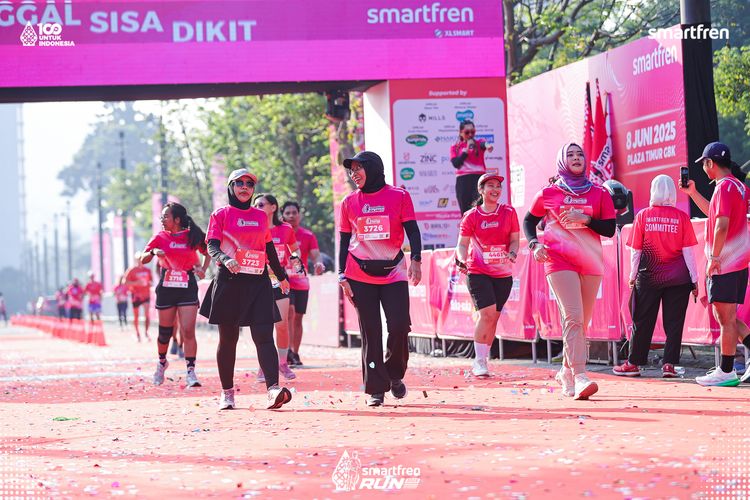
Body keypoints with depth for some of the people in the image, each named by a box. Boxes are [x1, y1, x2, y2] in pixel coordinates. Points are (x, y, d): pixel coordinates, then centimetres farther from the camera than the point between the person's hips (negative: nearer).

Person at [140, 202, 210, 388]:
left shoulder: (192, 236, -1)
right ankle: (162, 362, 35)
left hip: (188, 288, -1)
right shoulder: (160, 238, 2)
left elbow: (208, 252, 15)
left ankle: (191, 373, -9)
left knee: (188, 331, -11)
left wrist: (203, 269, 0)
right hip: (166, 288, 1)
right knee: (165, 332, 8)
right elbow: (142, 259, -2)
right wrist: (153, 252, -22)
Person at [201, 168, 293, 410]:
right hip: (229, 282, -2)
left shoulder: (261, 216, 15)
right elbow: (212, 246, -7)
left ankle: (273, 390, -25)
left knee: (264, 335, -12)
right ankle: (227, 393, 16)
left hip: (259, 282, 2)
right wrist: (225, 259, -28)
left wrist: (282, 276, 29)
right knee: (228, 338, 5)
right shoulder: (221, 215, 4)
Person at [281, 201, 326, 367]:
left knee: (298, 318, 7)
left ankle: (295, 354, 13)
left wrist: (319, 263, -28)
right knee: (290, 311, -20)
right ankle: (289, 350, -24)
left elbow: (315, 254, -6)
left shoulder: (308, 235, 4)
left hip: (301, 283, 2)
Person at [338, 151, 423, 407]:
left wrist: (416, 260, -16)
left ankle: (394, 375, 14)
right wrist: (342, 276, 4)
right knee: (370, 332, -1)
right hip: (360, 275, 1)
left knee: (400, 326, -11)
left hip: (393, 272, -1)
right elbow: (344, 241, 11)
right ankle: (375, 389, 3)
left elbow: (412, 230, -1)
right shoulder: (349, 202, 9)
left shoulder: (399, 196, 3)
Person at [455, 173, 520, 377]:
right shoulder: (471, 216, -1)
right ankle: (479, 360, -8)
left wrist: (512, 253, -13)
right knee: (487, 313, -16)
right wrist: (462, 260, -20)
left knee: (493, 317, 4)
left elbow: (514, 239, 7)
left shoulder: (509, 212, 4)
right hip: (478, 272, -3)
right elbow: (463, 244, 0)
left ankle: (482, 360, 15)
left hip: (503, 273, 3)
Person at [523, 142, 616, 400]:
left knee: (581, 322, 8)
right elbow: (529, 220, 18)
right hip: (559, 260, -3)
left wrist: (586, 219, -12)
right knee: (573, 317, -18)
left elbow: (609, 229, 4)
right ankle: (579, 376, -27)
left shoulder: (600, 194, 10)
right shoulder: (549, 193, 6)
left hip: (591, 263, 3)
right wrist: (534, 243, 0)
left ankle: (566, 373, 26)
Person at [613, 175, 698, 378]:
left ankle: (634, 363, 13)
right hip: (678, 278, 0)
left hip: (649, 276, 0)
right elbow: (688, 251, -3)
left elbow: (635, 250, 0)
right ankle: (669, 364, 0)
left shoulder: (643, 215, -2)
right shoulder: (682, 217, -3)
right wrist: (694, 279, 2)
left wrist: (632, 275, 10)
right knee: (674, 322, 5)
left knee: (642, 322, 8)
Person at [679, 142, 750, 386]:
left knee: (725, 319, -4)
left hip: (724, 264, -10)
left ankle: (726, 372, 0)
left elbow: (722, 224, -23)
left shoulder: (724, 186, -14)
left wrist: (714, 258, -19)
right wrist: (693, 193, 32)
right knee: (726, 318, 15)